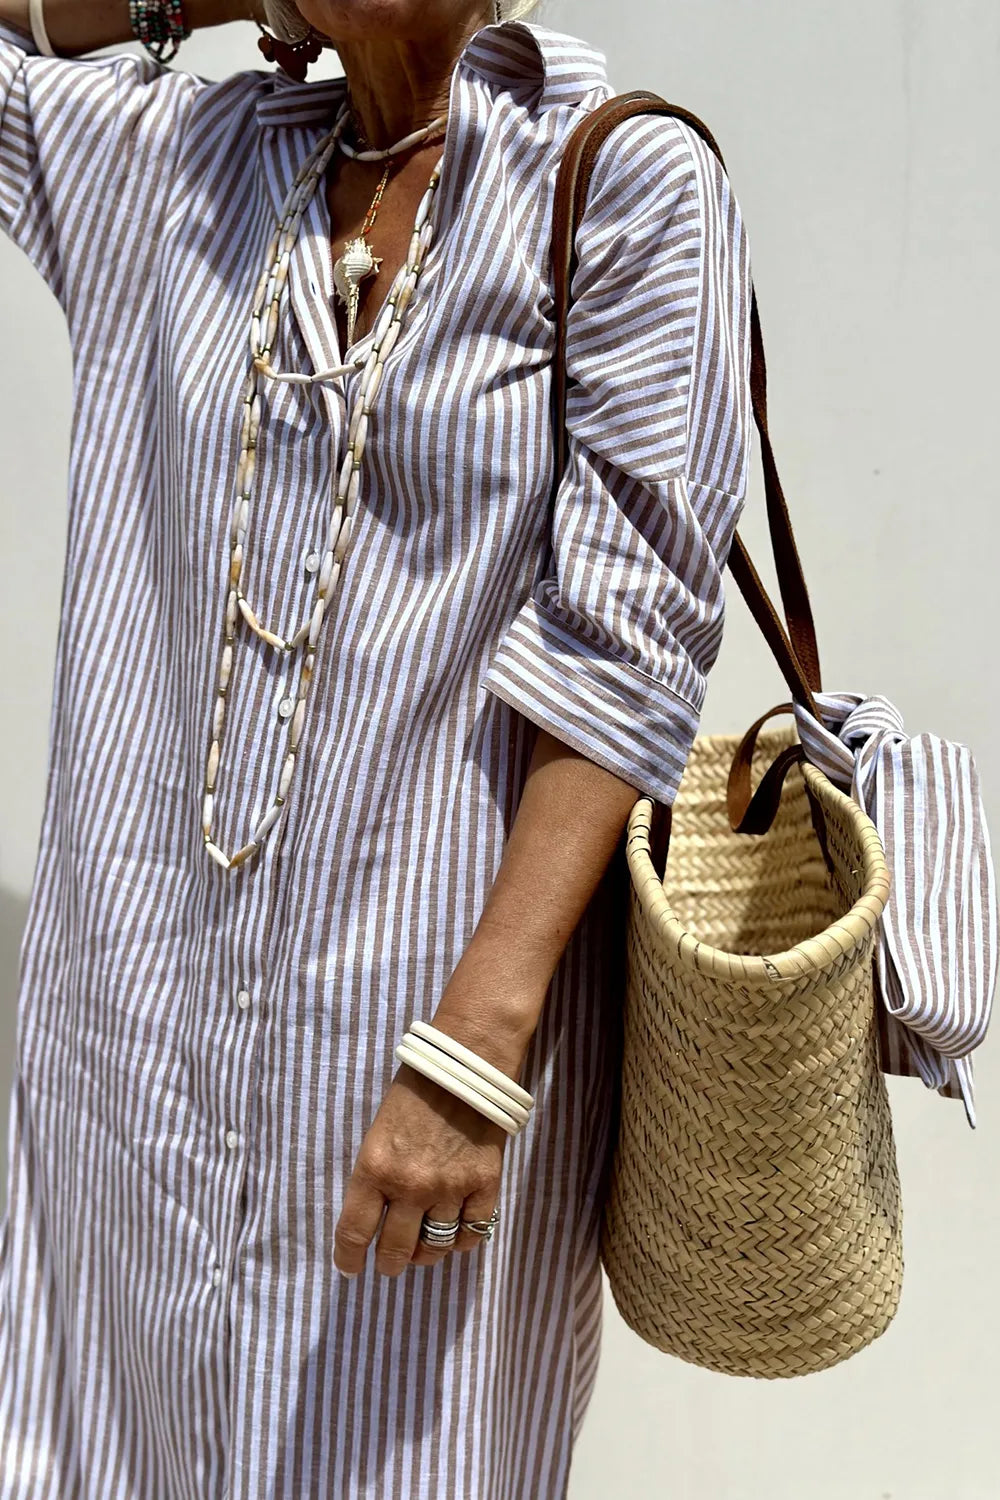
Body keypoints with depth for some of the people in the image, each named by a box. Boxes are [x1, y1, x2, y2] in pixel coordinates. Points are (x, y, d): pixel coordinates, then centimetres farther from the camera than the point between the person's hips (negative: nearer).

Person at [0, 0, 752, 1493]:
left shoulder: (633, 185, -7)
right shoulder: (165, 153, 9)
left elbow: (623, 649, -13)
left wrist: (476, 1042, -19)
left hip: (450, 991, -4)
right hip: (143, 984, 5)